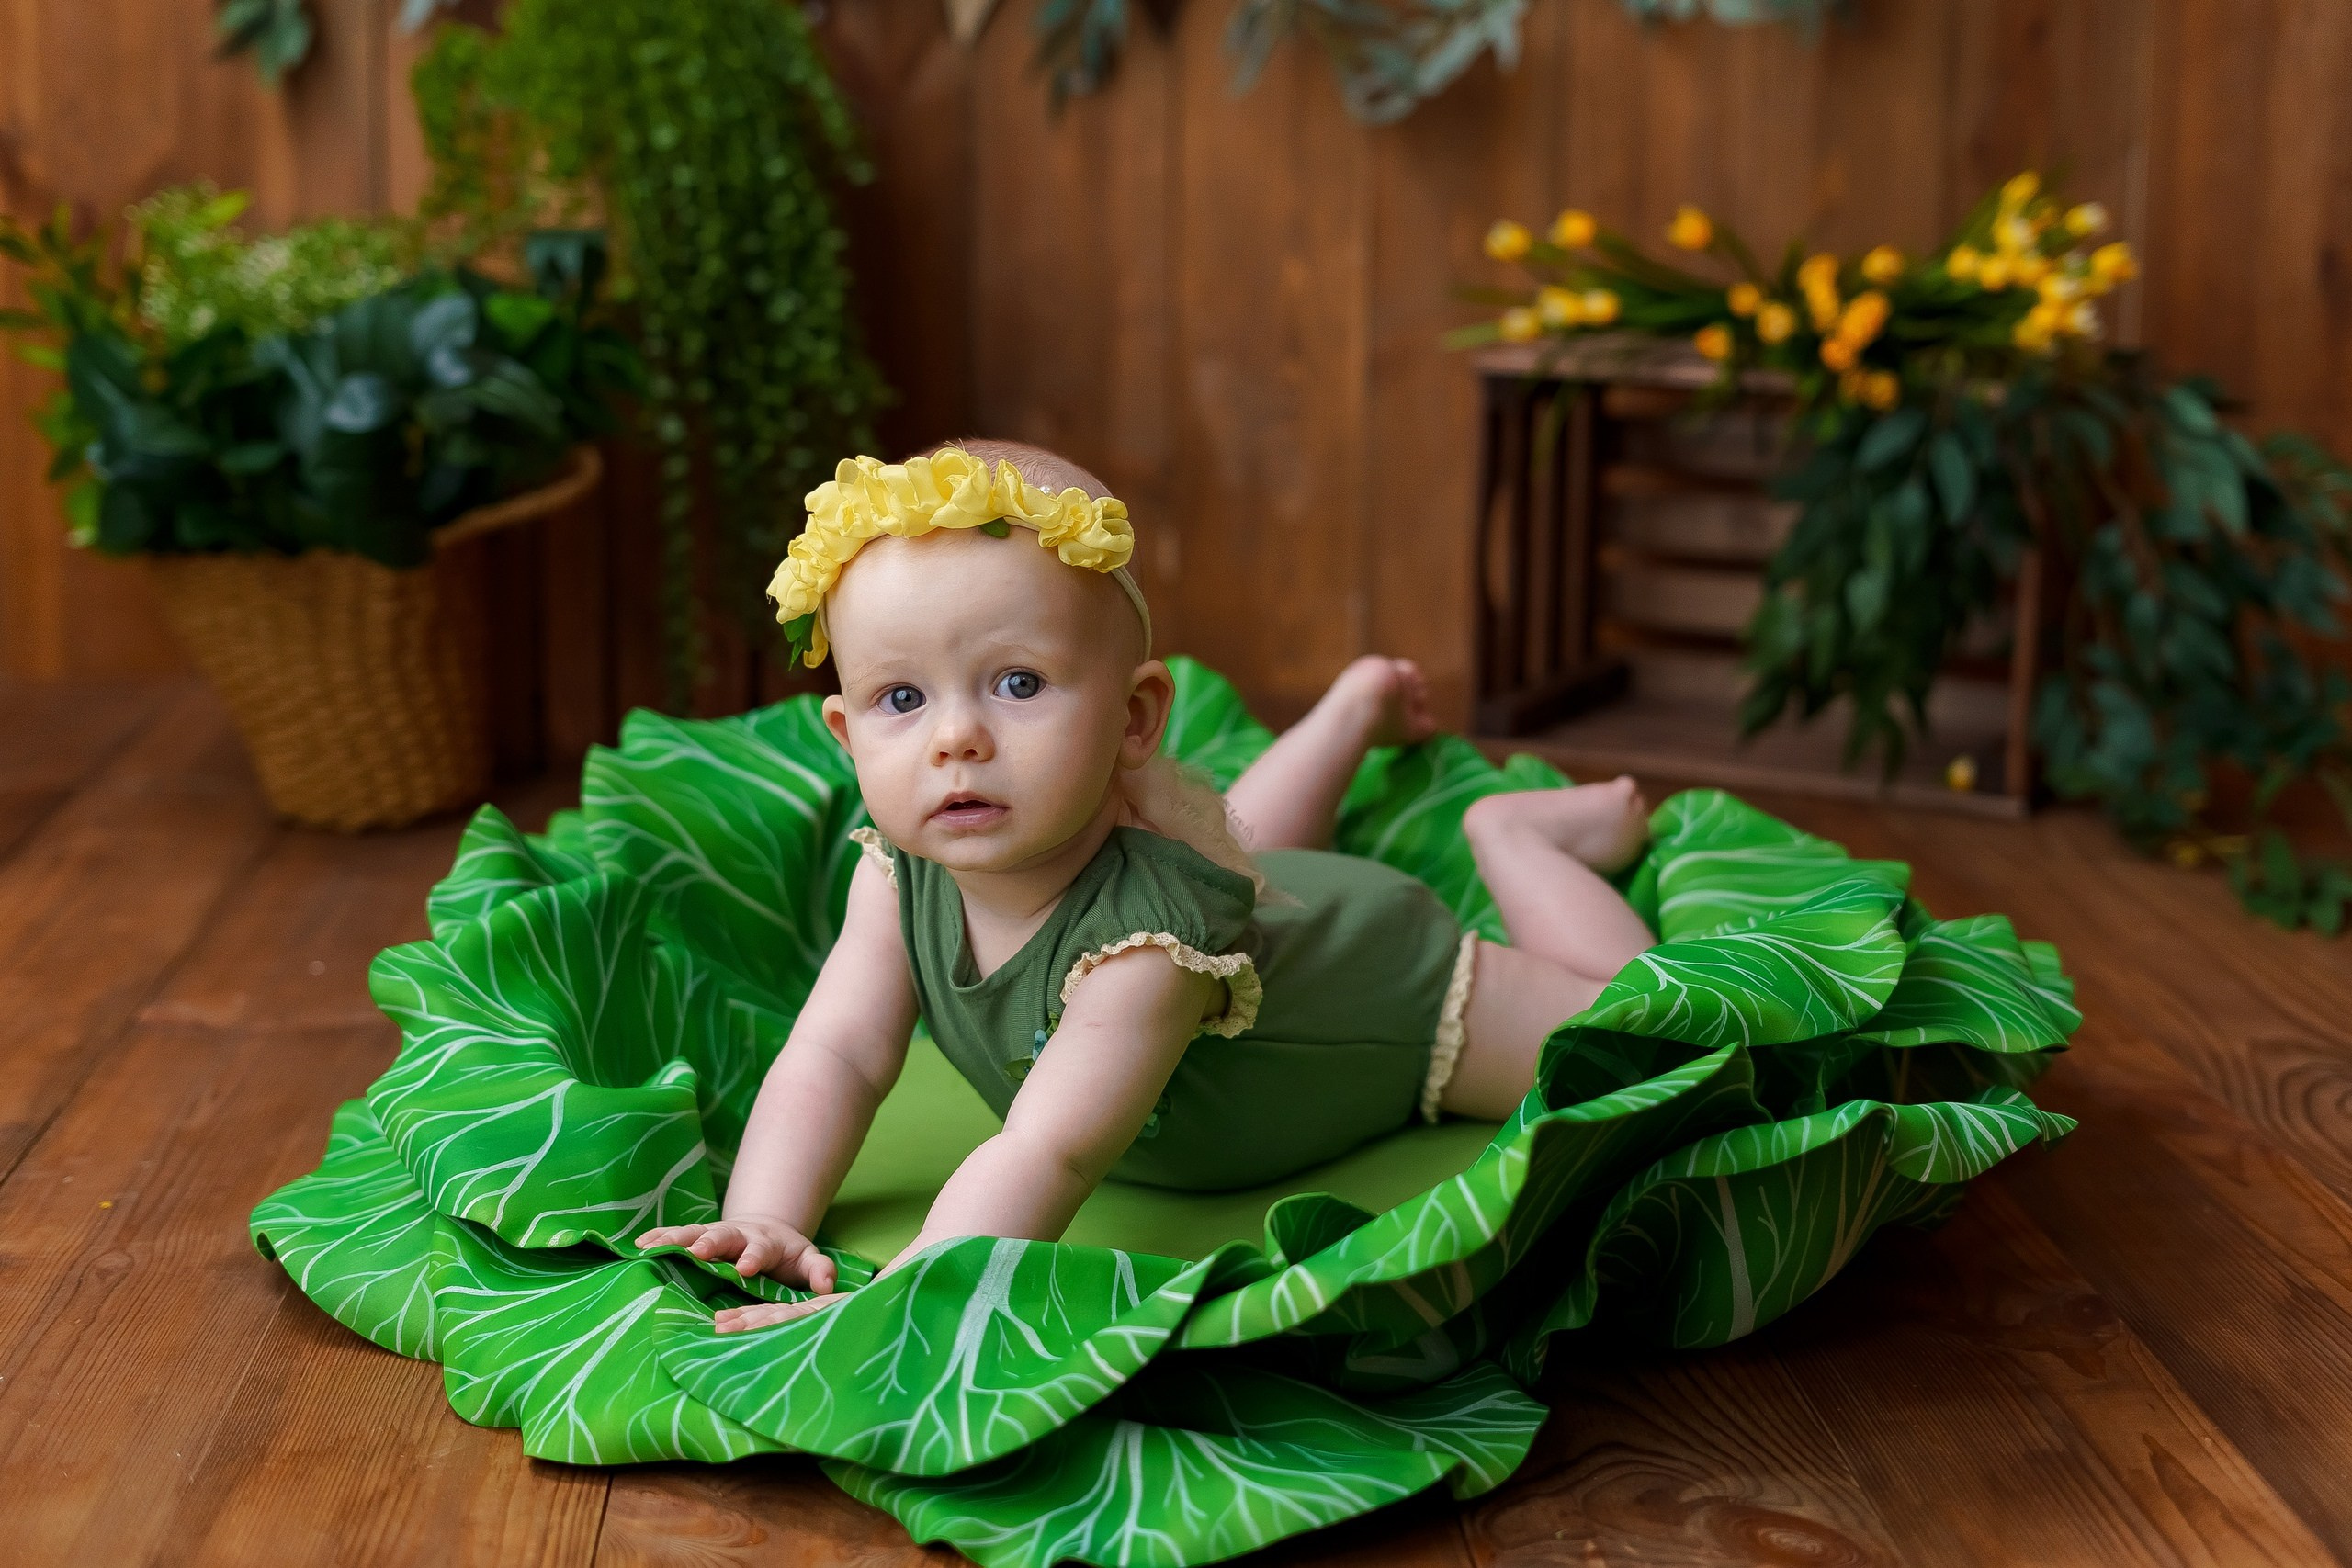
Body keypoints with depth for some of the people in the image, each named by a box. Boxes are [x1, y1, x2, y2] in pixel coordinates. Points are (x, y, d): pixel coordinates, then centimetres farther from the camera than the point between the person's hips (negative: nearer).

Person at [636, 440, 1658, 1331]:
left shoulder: (1151, 937, -51)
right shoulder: (901, 878, -32)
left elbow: (1044, 1159, -60)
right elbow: (832, 1058, -32)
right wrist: (766, 1226, -50)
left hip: (1384, 979, -6)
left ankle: (1513, 833, 27)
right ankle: (1355, 710, 56)